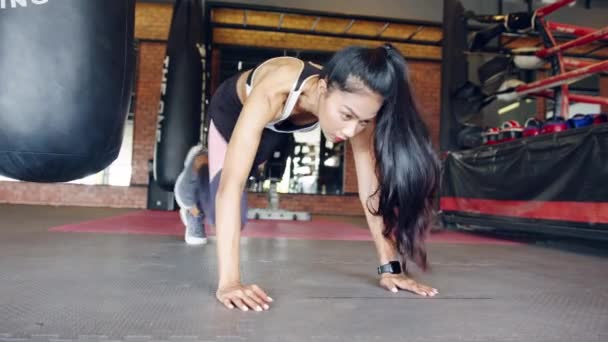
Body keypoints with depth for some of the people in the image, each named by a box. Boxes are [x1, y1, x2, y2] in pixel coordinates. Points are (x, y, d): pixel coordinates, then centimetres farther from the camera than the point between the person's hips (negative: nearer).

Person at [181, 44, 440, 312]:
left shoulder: (356, 102, -34)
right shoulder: (273, 93, -48)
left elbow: (371, 188, -31)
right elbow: (232, 182, -52)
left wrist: (391, 267, -34)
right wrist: (229, 280, -57)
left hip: (277, 125, 4)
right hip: (231, 112, -3)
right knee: (231, 216, -9)